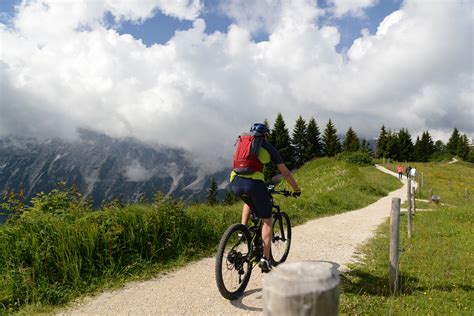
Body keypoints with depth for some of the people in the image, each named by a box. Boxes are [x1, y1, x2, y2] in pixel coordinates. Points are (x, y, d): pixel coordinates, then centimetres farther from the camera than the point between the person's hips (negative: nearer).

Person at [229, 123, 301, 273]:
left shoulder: (241, 142, 26)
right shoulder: (268, 147, 15)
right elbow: (285, 172, 16)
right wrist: (296, 189, 30)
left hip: (235, 183, 4)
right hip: (254, 183, -4)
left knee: (249, 201, 39)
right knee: (267, 220, 14)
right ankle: (265, 259, 6)